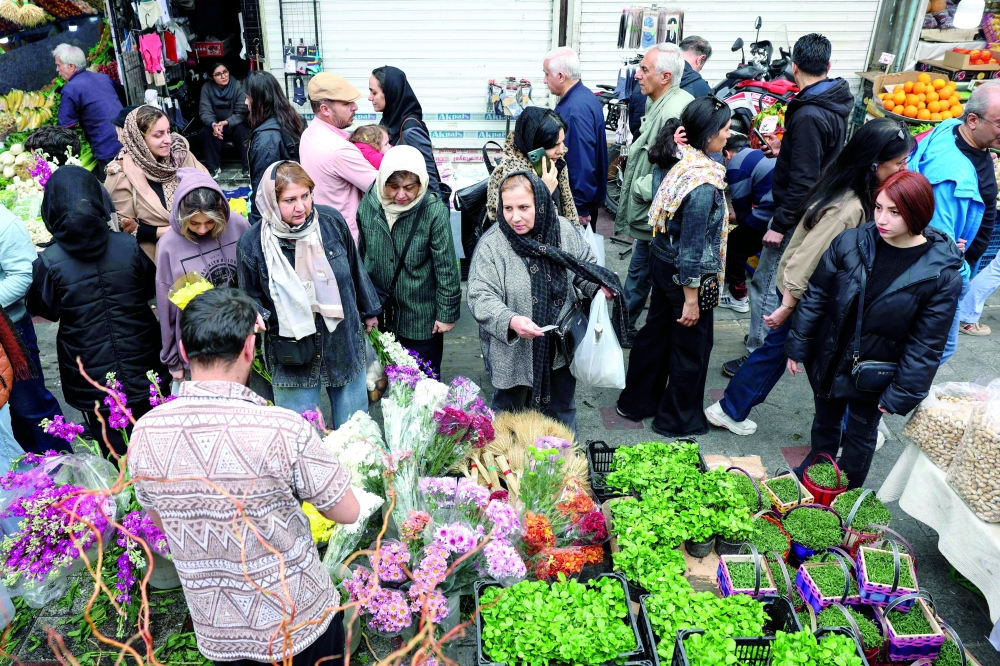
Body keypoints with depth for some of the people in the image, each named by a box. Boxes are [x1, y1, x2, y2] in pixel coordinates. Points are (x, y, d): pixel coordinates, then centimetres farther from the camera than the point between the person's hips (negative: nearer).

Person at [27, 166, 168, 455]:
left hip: (92, 383, -2)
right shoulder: (129, 246, -12)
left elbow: (43, 311, 0)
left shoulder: (49, 262, -17)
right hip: (145, 373, 2)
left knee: (117, 457, 14)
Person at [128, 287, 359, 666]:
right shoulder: (284, 429, -28)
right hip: (299, 623, -3)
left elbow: (160, 521, 4)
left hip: (216, 634, 3)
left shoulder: (145, 434, -14)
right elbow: (348, 512, -14)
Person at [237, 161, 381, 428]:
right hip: (292, 355, -2)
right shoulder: (252, 243, -11)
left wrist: (369, 310, 18)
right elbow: (250, 297, 4)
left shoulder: (332, 221, -7)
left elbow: (354, 268, 9)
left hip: (344, 343, 2)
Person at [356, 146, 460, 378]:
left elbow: (446, 268, -13)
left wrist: (447, 314, -10)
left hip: (421, 318, -4)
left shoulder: (434, 211, -19)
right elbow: (361, 255, 8)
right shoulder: (368, 205, -6)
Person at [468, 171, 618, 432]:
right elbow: (481, 298, -22)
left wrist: (598, 287, -11)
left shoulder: (563, 229, -8)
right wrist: (510, 321, -39)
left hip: (561, 347, 3)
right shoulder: (492, 244, -19)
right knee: (509, 410, 18)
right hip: (512, 351, -3)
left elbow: (585, 266, 9)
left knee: (562, 410, 23)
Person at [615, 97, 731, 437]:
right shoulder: (704, 184, -28)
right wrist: (691, 299, -17)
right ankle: (678, 419, 28)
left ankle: (637, 401, 39)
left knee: (656, 331, 22)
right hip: (686, 275, -8)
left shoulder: (671, 160, -5)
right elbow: (692, 247, -25)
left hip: (661, 259, 8)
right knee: (692, 345, 11)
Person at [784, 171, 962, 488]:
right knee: (825, 423, 23)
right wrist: (798, 346, -1)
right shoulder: (850, 242, -14)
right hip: (829, 360, 2)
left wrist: (902, 394, -11)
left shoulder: (942, 275, -19)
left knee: (860, 436, 18)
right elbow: (816, 295, -4)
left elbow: (926, 345, -13)